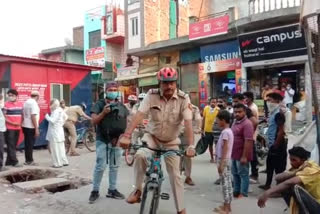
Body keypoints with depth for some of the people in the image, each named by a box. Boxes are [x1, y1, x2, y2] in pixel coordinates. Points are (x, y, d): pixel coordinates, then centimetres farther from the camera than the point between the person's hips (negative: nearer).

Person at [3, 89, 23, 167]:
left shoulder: (20, 104, 9)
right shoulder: (6, 104, -7)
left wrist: (20, 123, 2)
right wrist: (12, 123, -15)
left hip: (17, 128, 6)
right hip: (9, 128, -6)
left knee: (14, 145, 10)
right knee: (11, 145, -3)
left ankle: (9, 161, 20)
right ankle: (14, 161, 0)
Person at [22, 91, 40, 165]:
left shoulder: (26, 102, 9)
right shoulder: (34, 103, -15)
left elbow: (23, 115, 13)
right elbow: (33, 117, -21)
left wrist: (23, 124, 20)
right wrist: (36, 129, -19)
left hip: (25, 126, 8)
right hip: (31, 127, -8)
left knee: (27, 144, 13)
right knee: (30, 144, 0)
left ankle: (28, 160, 19)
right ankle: (29, 161, 7)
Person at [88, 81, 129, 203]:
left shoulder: (121, 106, 9)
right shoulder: (100, 104, -2)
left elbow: (127, 122, 11)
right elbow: (94, 121, -9)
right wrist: (103, 112, -24)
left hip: (117, 141, 4)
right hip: (102, 140, -4)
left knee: (115, 166, 10)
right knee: (100, 166, -6)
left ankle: (112, 190, 21)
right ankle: (95, 191, 7)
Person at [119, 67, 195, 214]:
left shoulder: (183, 99, -19)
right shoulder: (152, 95, -18)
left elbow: (188, 123, -26)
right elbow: (139, 115, -26)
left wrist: (191, 146, -38)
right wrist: (126, 135, -38)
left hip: (171, 141, 0)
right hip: (152, 136, 0)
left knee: (175, 174, 3)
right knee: (140, 155, -30)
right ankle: (137, 190, -9)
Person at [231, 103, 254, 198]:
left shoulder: (247, 124, -19)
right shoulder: (235, 122, 11)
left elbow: (248, 141, -23)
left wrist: (244, 156, -25)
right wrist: (231, 152, 19)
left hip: (242, 155, -9)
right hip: (234, 154, 9)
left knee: (243, 174, 2)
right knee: (235, 174, 17)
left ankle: (243, 194, 12)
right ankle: (236, 191, 30)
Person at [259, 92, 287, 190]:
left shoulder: (278, 114, -18)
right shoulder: (273, 113, 12)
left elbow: (281, 131, -22)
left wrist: (276, 145, -20)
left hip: (277, 145, -10)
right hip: (272, 144, 10)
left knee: (279, 167, 0)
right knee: (270, 165, 19)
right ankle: (267, 185, 32)